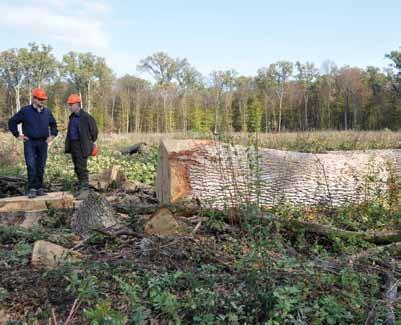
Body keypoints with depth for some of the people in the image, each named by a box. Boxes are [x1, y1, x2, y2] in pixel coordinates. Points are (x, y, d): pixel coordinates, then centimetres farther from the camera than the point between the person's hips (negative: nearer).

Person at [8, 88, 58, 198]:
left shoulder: (47, 112, 10)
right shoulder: (25, 111, -2)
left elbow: (53, 124, 27)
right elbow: (12, 122, 4)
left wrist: (52, 135, 15)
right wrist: (17, 135, 0)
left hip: (43, 143, 4)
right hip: (29, 143, -4)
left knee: (41, 167, 7)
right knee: (31, 166, -11)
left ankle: (40, 188, 14)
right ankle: (32, 189, -7)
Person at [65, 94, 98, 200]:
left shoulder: (86, 117, -11)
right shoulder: (72, 117, 13)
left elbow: (94, 131, -5)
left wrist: (91, 143, 6)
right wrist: (68, 145, 15)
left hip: (82, 146, -8)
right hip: (73, 146, 8)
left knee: (82, 168, -9)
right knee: (77, 168, 10)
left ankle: (85, 190, -4)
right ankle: (82, 188, 18)